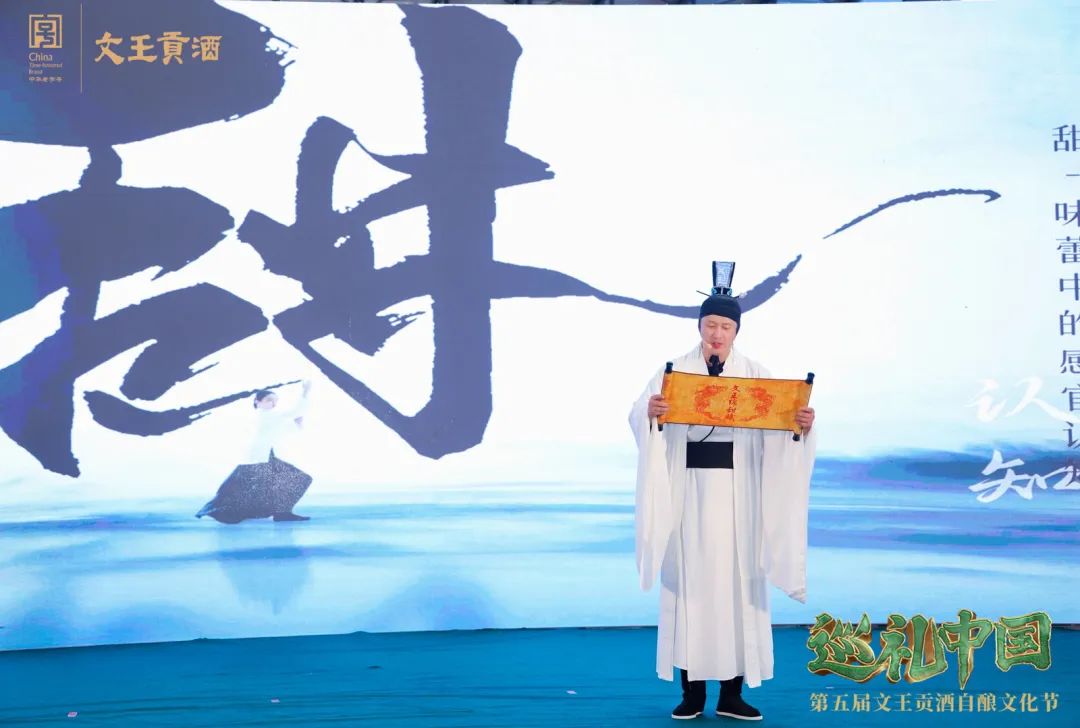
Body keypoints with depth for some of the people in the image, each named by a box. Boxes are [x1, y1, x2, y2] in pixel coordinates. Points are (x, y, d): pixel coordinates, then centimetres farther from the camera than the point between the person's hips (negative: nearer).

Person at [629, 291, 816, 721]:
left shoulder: (756, 374, 5)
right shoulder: (674, 370, 2)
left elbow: (781, 425, -5)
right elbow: (638, 415, -11)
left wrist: (802, 423, -28)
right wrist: (649, 411, -34)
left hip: (736, 490, 1)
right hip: (689, 487, -1)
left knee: (737, 580, 1)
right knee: (690, 580, 1)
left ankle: (732, 693, 9)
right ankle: (692, 691, 9)